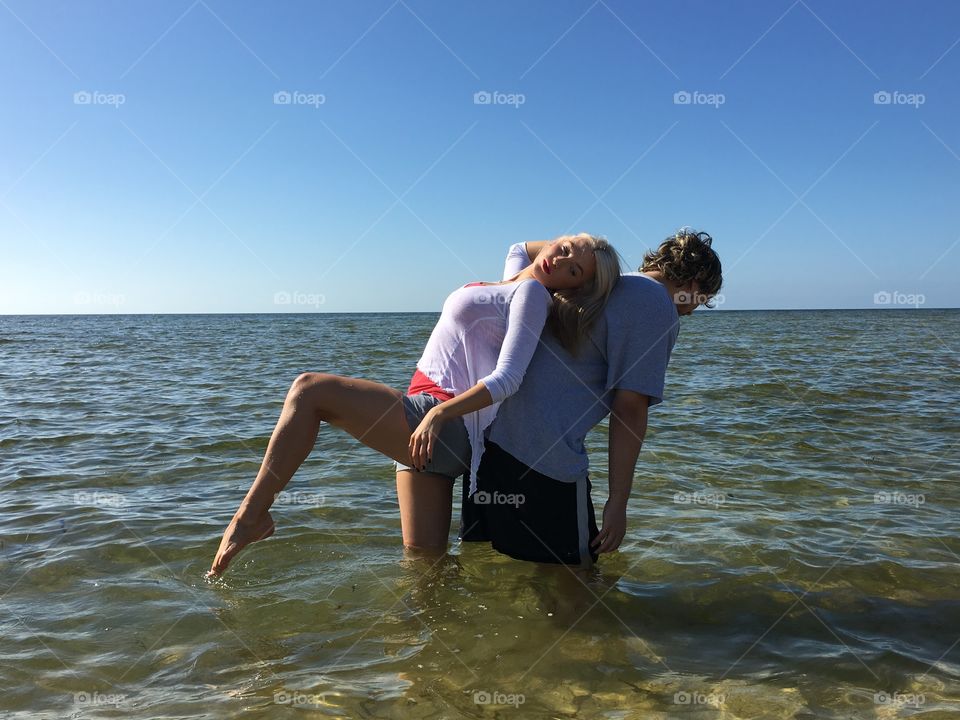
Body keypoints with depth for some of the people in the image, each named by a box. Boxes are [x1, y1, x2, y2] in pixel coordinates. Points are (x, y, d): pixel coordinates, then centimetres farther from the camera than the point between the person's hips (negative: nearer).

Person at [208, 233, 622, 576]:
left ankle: (251, 515, -11)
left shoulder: (532, 293, -5)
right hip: (428, 423, 9)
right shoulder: (513, 280, 20)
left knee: (310, 390, -15)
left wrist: (439, 414, -26)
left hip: (446, 425, -9)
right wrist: (571, 241, 34)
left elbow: (507, 380, -19)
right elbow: (519, 248, 46)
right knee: (424, 559, 7)